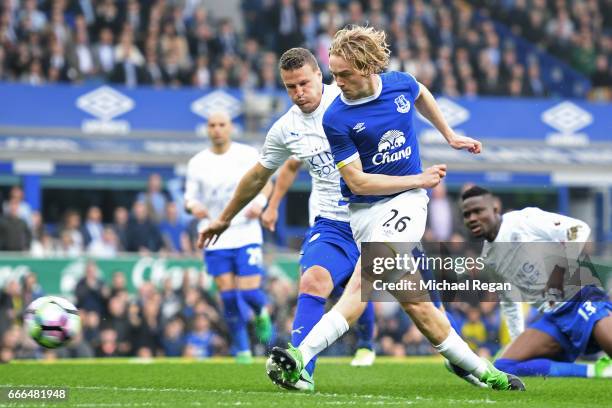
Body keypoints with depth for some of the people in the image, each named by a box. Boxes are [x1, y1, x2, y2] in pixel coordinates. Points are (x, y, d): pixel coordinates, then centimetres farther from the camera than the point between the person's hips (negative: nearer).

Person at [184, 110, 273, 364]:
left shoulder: (248, 155, 1)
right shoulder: (197, 163, 4)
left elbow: (265, 183, 11)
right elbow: (190, 196, 8)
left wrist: (260, 202, -9)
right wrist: (193, 206, -16)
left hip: (246, 234, -1)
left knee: (249, 292, -10)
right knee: (228, 295, -3)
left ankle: (262, 314, 26)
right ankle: (242, 349, 11)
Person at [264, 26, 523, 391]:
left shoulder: (402, 84, 1)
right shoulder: (336, 119, -9)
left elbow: (422, 95, 29)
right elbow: (358, 182, -10)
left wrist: (450, 136, 33)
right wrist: (419, 179, -7)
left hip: (406, 201, 0)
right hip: (364, 210, 0)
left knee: (364, 281, -24)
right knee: (411, 299, -7)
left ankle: (303, 355, -31)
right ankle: (478, 369, 6)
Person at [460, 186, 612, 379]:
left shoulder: (523, 219, -7)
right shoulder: (488, 259, 14)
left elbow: (579, 229, -15)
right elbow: (509, 302, 27)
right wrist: (519, 342, 25)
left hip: (582, 299, -8)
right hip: (554, 316, 8)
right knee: (504, 368, -14)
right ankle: (593, 371, -18)